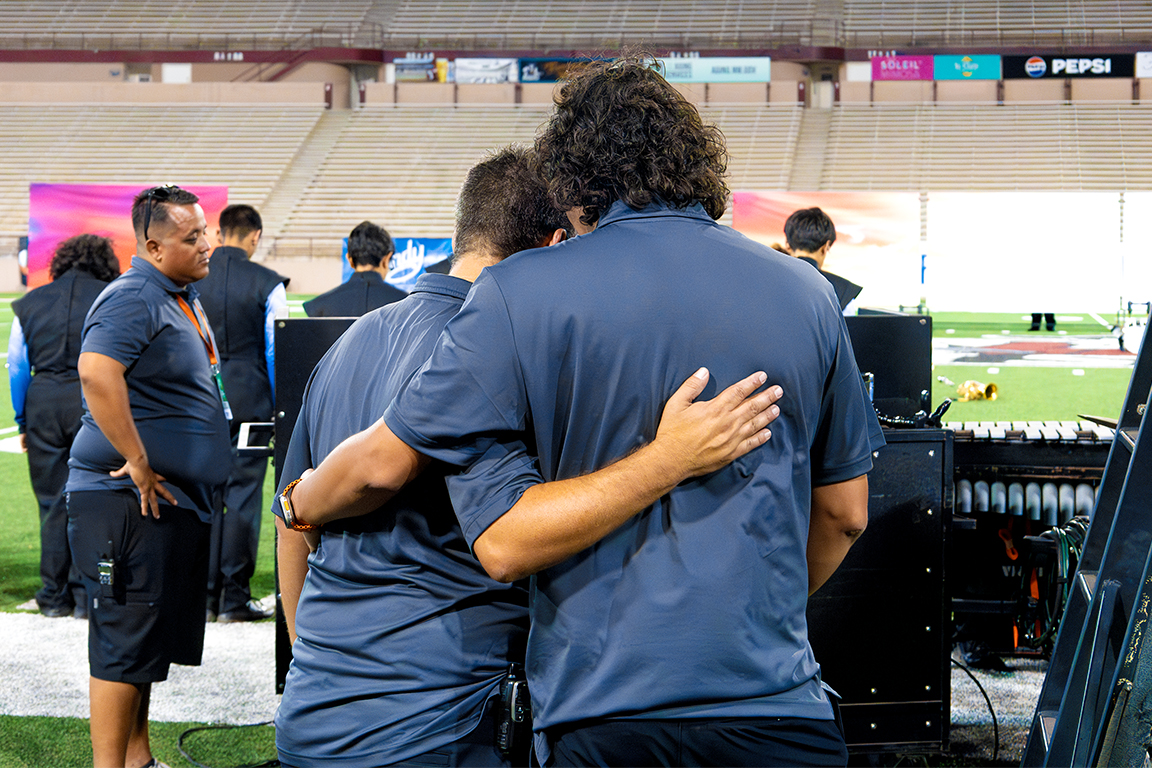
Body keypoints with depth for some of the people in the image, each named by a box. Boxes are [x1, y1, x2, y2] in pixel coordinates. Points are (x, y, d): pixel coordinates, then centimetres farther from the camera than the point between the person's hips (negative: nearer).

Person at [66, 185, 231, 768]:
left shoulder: (183, 299, 16)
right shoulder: (133, 299, -15)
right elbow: (96, 372, -32)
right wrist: (139, 465, -27)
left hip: (178, 499, 10)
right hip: (133, 501, -10)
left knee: (152, 637, 16)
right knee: (125, 642, -5)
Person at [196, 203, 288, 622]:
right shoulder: (268, 284, -6)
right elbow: (277, 350, -3)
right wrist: (280, 407, 6)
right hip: (249, 400, -3)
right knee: (243, 493, 2)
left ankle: (204, 596, 11)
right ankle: (234, 598, 4)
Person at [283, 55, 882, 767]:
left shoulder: (519, 296, -5)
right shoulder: (806, 294, 5)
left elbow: (380, 464, -1)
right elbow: (845, 513, 12)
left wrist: (303, 504, 21)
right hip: (781, 709, 2)